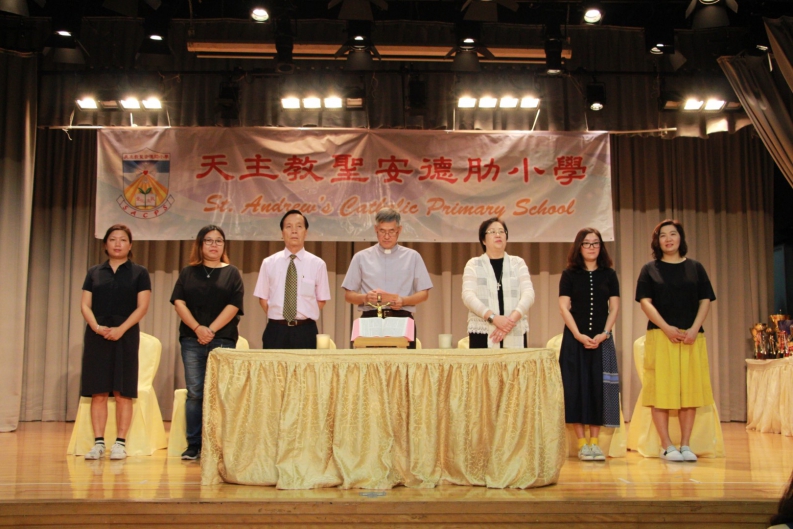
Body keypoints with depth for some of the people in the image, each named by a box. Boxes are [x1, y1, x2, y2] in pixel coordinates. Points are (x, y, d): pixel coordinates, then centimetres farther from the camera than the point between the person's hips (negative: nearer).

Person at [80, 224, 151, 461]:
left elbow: (142, 307, -3)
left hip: (125, 336, -2)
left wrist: (121, 329, -16)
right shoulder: (94, 272, 13)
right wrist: (96, 326, -13)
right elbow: (85, 304, 6)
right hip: (97, 336, 2)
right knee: (98, 392, 1)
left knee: (122, 392, -2)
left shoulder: (139, 273, 6)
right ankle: (98, 442, 6)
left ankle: (120, 443, 3)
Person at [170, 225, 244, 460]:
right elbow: (179, 302, 3)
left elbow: (233, 306, -1)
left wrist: (211, 330, -11)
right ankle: (193, 445, 5)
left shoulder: (232, 273, 9)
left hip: (222, 340, -1)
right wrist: (197, 328, -11)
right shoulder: (188, 272, 13)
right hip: (192, 339, 1)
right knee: (195, 393, 0)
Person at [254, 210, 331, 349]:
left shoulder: (318, 264, 1)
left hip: (305, 331, 0)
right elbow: (263, 297, 10)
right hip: (276, 330, 1)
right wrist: (276, 318, 0)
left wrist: (306, 318, -2)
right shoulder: (269, 263, 4)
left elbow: (322, 299, 7)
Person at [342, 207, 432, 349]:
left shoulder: (412, 257, 12)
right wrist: (365, 297, -11)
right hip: (370, 319, 0)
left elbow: (424, 293, 10)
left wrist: (403, 301, -10)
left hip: (402, 319, 0)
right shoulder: (361, 257, 11)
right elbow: (348, 295, 11)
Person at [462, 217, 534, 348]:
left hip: (515, 336, 1)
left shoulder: (518, 263, 14)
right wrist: (494, 318, -19)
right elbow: (468, 295, -5)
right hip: (483, 335, -1)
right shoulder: (474, 264, 9)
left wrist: (511, 320, -15)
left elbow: (528, 293, 1)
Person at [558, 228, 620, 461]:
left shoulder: (609, 274, 7)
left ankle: (594, 441, 9)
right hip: (575, 339, -1)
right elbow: (564, 307, -3)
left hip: (602, 340, 1)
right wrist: (579, 335, -13)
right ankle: (581, 443, 4)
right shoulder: (569, 275, 3)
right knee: (576, 387, -3)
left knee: (599, 387, 1)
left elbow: (614, 307, 3)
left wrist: (604, 333, -10)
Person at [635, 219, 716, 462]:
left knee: (690, 389, 1)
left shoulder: (695, 268, 12)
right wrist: (667, 328, -14)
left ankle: (685, 445, 7)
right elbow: (645, 302, -1)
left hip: (691, 337, 2)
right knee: (661, 390, -5)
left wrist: (694, 328, -9)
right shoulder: (650, 269, 8)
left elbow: (705, 300, 6)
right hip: (660, 335, -2)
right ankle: (667, 446, 0)